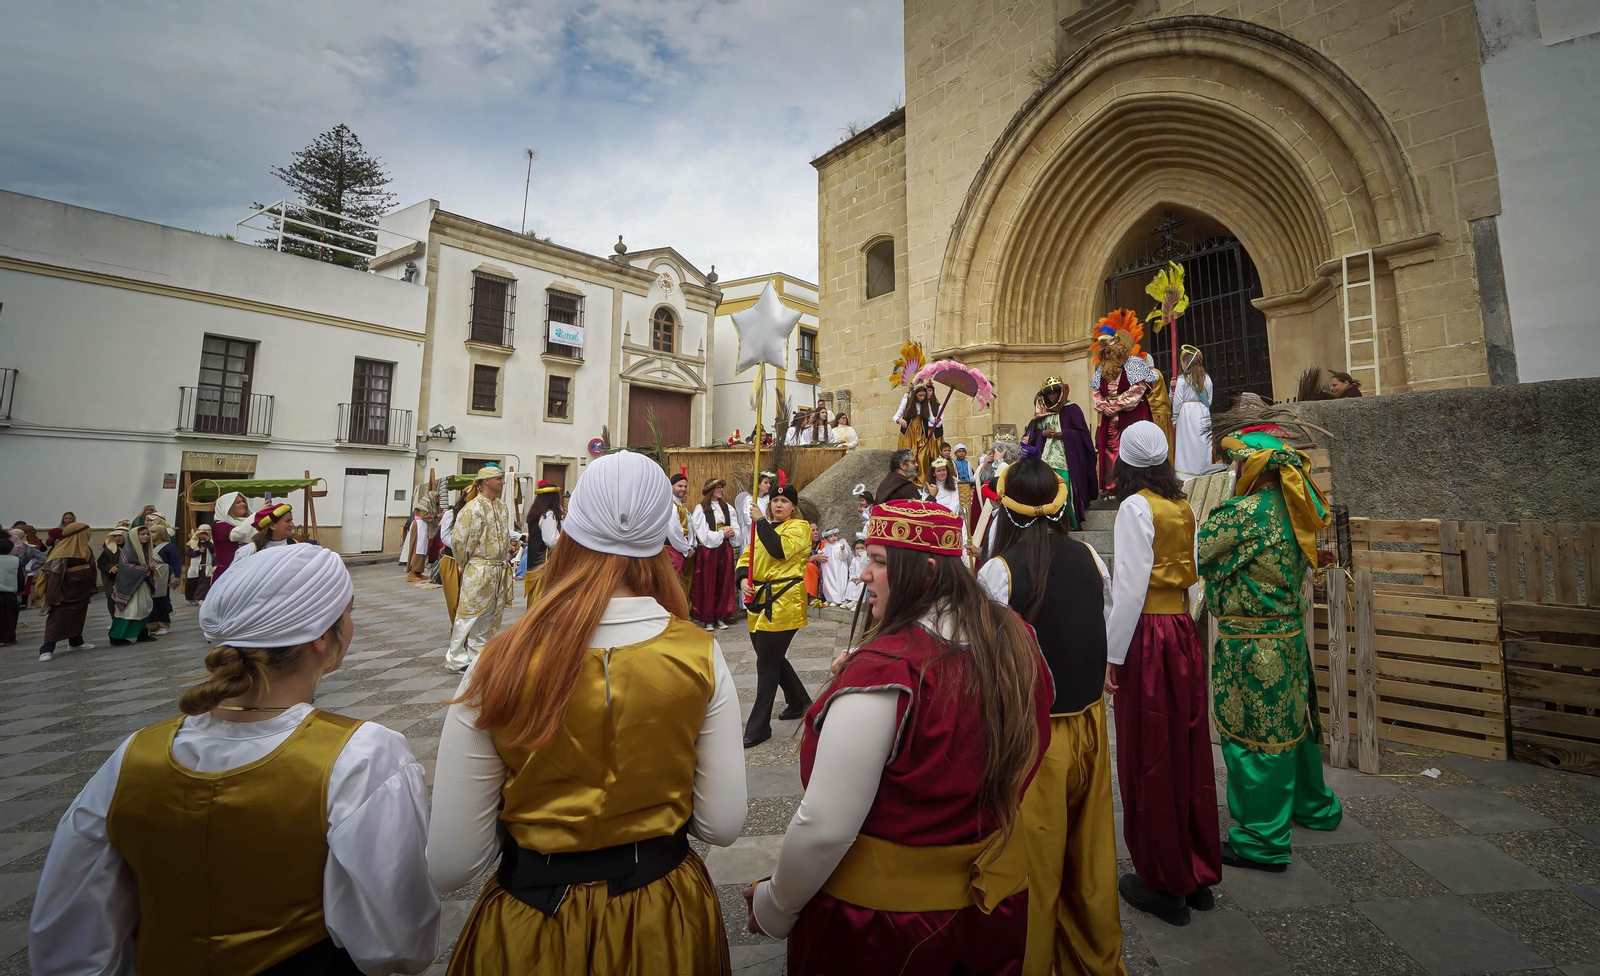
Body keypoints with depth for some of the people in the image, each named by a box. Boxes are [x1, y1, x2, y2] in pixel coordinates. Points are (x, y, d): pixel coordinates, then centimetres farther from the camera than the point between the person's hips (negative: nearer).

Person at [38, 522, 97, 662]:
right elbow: (54, 574, -21)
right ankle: (46, 649, -4)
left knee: (78, 617, 16)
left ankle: (76, 642, 27)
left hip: (81, 590, 8)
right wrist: (53, 596, -23)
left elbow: (91, 569, 14)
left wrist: (92, 589, 15)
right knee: (58, 618, -7)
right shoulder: (62, 550, -19)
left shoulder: (84, 548, 7)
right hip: (65, 591, -8)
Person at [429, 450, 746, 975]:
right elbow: (722, 825, -12)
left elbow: (450, 866, -15)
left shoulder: (498, 666, -22)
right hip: (664, 926, 2)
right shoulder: (702, 656, -19)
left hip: (531, 933, -1)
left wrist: (535, 811, 3)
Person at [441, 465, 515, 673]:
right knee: (469, 615, 0)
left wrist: (505, 561, 14)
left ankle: (477, 655, 25)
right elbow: (458, 541, -12)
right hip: (478, 570, -7)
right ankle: (456, 658, 12)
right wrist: (465, 566, -2)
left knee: (489, 616, 13)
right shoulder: (473, 508, -13)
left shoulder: (502, 507, 11)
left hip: (499, 571, 7)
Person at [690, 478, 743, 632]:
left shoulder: (727, 508, 11)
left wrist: (731, 533, -15)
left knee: (724, 583, 7)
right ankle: (707, 619, 10)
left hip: (725, 549, 5)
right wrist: (722, 534, -10)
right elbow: (703, 534, -11)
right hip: (708, 550, -4)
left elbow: (735, 530, 7)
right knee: (708, 585, 1)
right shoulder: (700, 509, -4)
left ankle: (720, 616, 17)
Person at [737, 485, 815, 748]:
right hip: (760, 599, 8)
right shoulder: (764, 528, 17)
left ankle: (758, 727, 5)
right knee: (773, 657, 18)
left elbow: (780, 550, -23)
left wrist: (761, 521, -16)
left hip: (783, 601, -8)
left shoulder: (799, 527, -5)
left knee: (767, 663, -5)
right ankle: (799, 702, 39)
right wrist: (743, 579, -8)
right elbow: (747, 556, 12)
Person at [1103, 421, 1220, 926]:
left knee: (1149, 758, 6)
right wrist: (1186, 621, 20)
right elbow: (1193, 577, 11)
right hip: (1184, 633, 7)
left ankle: (1166, 885, 20)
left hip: (1148, 637, -7)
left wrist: (1112, 655, -12)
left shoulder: (1135, 507, -14)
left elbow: (1130, 586, -17)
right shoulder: (1183, 506, 7)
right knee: (1188, 752, 16)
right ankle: (1198, 875, 31)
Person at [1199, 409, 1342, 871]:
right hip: (1289, 633, 9)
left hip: (1251, 643, -9)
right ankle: (1314, 806, 46)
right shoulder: (1292, 507, 3)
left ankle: (1263, 841, 17)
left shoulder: (1246, 512, -23)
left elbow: (1198, 553, -16)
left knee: (1252, 734, 4)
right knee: (1290, 720, 25)